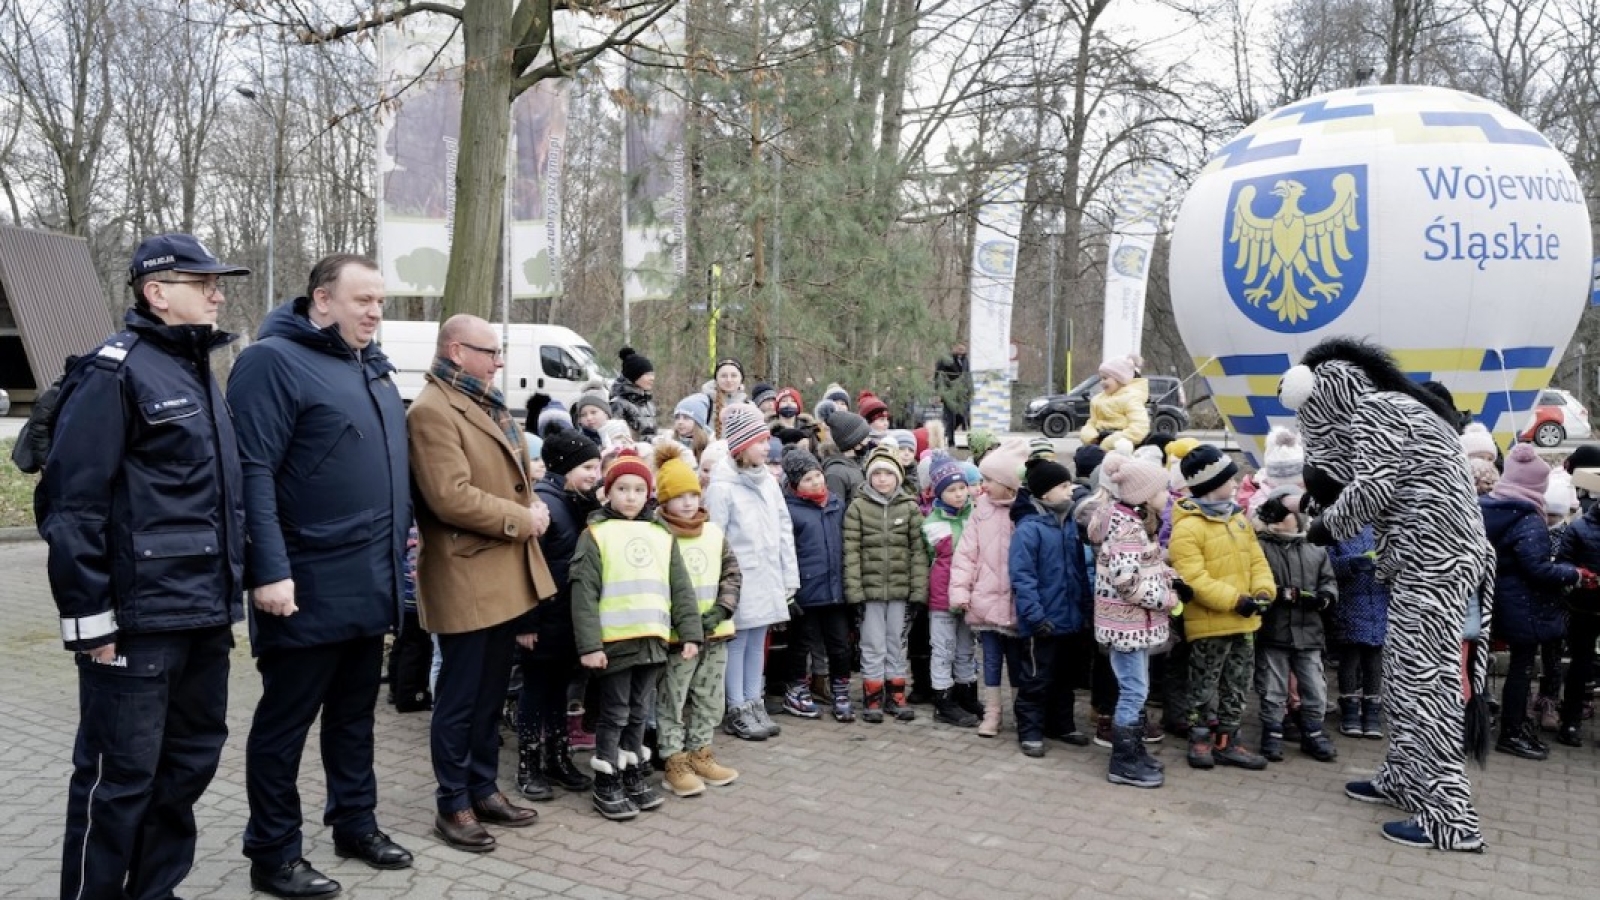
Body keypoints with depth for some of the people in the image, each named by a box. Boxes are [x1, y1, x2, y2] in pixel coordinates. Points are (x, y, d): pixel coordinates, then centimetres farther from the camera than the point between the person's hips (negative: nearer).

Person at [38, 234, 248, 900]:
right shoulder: (116, 371, -11)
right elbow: (70, 505, -16)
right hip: (139, 619, -9)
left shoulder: (197, 370, 15)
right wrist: (91, 618, -17)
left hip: (203, 616, 9)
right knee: (119, 775, 2)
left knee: (191, 758, 16)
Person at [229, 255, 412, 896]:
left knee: (355, 711, 19)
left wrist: (402, 533, 17)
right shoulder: (273, 361, -12)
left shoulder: (372, 366, 15)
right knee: (285, 721, 5)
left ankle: (355, 824, 33)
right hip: (308, 586, -8)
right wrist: (270, 571, -23)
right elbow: (253, 473, -18)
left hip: (370, 581, 8)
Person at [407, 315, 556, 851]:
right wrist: (521, 521, -15)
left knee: (492, 695, 17)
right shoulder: (432, 410, -15)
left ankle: (484, 789, 28)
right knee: (461, 698, 3)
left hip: (506, 575, 9)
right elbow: (451, 497, -24)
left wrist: (534, 510, 2)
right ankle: (453, 806, 15)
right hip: (467, 580, -9)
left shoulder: (488, 404, 16)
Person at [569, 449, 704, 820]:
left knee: (639, 713, 15)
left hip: (653, 639, 4)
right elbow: (584, 593, -9)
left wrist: (690, 633, 4)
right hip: (614, 641, -4)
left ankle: (633, 777, 27)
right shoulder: (595, 535, -3)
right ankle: (606, 786, 14)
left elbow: (680, 589, 11)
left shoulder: (662, 536, 11)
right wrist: (589, 644, -15)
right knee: (614, 714, 3)